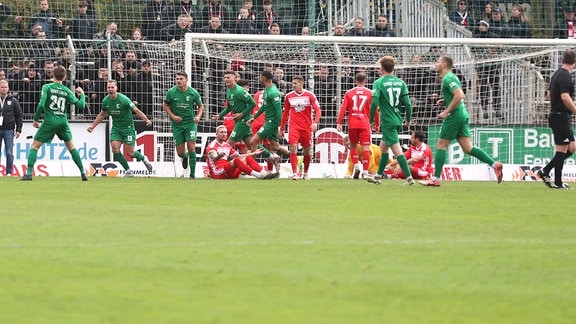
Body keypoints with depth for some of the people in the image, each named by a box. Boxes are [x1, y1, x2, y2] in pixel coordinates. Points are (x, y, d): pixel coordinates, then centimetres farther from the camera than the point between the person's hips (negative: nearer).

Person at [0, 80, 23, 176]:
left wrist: (18, 130, -1)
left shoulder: (13, 101, 5)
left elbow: (19, 116, 6)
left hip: (9, 130, -1)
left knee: (9, 153, -2)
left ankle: (9, 172, 1)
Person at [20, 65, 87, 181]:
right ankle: (83, 172, 16)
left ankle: (29, 173, -8)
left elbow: (41, 105, -14)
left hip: (50, 122, -3)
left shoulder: (47, 87, -4)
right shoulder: (67, 91, 4)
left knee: (34, 146, 5)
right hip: (63, 122, 3)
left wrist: (36, 119, -2)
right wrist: (82, 94, 23)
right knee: (71, 146, 19)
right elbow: (81, 105, 3)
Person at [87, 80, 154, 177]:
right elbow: (101, 115, 16)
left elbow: (136, 111, -17)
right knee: (115, 148, -16)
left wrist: (147, 120, -31)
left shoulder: (123, 99, -19)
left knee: (130, 153, -7)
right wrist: (92, 126, 13)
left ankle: (143, 158, 26)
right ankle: (128, 170, -2)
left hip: (128, 127, -4)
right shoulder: (105, 101, -2)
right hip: (116, 128, 4)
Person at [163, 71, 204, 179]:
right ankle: (185, 157, 41)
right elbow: (165, 105, 6)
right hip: (177, 124, 1)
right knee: (180, 152, 2)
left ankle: (193, 173, -7)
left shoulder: (193, 93, -6)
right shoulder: (171, 92, -6)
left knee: (191, 147, -15)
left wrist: (198, 116, -10)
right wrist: (173, 116, -8)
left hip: (190, 122, -1)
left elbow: (201, 106, 8)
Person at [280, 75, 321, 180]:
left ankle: (305, 173, 24)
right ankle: (294, 173, -18)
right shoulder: (289, 96, 7)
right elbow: (285, 113, 15)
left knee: (307, 151, 7)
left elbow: (318, 110, -4)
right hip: (293, 126, 1)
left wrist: (315, 122, -21)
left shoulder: (309, 95, -1)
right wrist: (281, 129, 15)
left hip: (307, 127, -1)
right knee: (293, 148, -17)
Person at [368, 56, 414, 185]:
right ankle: (378, 177, 30)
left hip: (387, 121, -7)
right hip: (398, 120, 7)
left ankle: (409, 178, -17)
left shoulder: (379, 83, -8)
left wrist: (371, 120, -4)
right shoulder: (400, 83, 6)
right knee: (383, 147, 21)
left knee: (397, 150, -10)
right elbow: (407, 103, 1)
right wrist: (408, 120, 13)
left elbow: (374, 103, -16)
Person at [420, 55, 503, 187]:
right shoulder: (452, 77, 20)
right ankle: (494, 164, -8)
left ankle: (435, 179, 0)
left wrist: (446, 112, -19)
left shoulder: (447, 78, -12)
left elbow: (459, 95, -24)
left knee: (441, 146, -2)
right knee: (468, 148, 3)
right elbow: (461, 96, 28)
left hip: (455, 116, -9)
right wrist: (445, 102, 15)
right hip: (463, 115, 9)